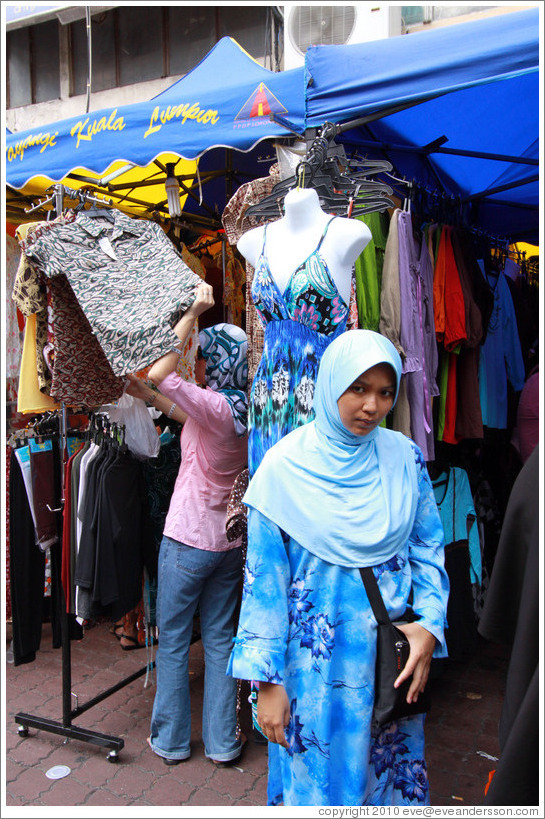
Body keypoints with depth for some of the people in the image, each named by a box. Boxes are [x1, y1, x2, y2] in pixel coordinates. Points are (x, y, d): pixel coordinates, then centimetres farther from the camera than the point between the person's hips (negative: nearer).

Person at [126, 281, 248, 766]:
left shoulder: (216, 406, -20)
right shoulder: (241, 409, 3)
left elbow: (160, 374, -30)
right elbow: (186, 415, 17)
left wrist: (191, 314, -22)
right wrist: (146, 394, 14)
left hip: (188, 539, -7)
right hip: (230, 541, 7)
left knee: (173, 640, 11)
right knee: (220, 637, 15)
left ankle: (171, 740, 25)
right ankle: (222, 741, 25)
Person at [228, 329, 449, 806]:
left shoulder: (405, 458, -2)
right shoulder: (285, 467, -12)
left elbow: (428, 547, 5)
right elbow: (264, 577, -9)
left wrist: (430, 624, -9)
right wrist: (267, 680, -8)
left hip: (393, 656, 3)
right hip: (315, 663, -3)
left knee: (393, 774, 19)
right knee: (315, 779, 13)